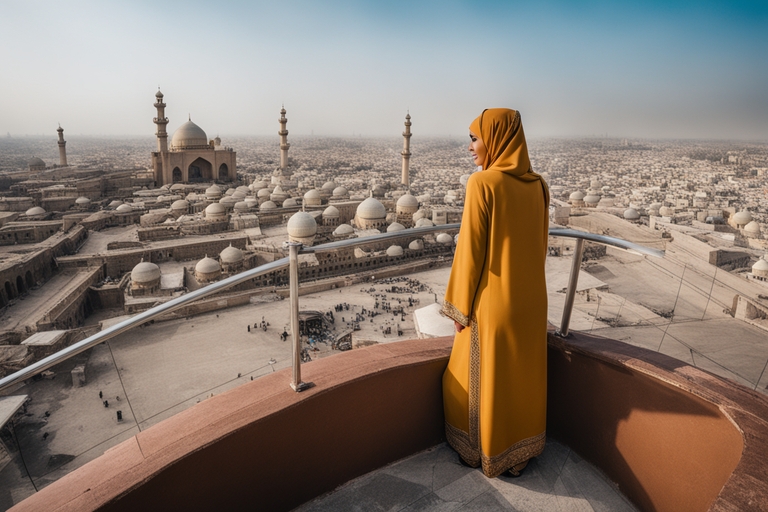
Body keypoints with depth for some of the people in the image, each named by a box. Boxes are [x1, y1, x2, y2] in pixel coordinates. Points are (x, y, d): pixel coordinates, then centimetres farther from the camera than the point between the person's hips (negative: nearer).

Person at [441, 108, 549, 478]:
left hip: (492, 301, -6)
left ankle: (483, 452, 32)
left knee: (484, 379, 14)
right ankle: (521, 451, 38)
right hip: (531, 301, 6)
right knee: (522, 376, 20)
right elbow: (541, 245, 8)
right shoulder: (538, 186, 2)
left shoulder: (482, 183, -18)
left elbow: (470, 250, -17)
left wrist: (459, 307, -7)